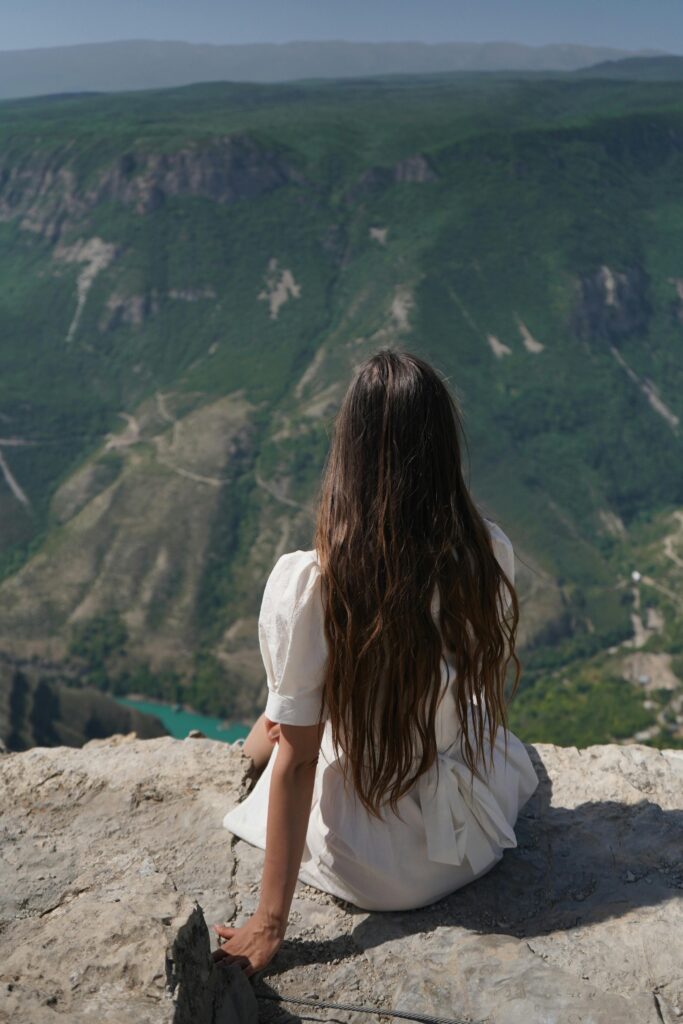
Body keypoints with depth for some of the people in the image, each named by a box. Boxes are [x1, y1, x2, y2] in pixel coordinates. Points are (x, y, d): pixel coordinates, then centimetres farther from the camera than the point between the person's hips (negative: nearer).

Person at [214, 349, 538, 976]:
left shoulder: (305, 586, -27)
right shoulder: (490, 555, -17)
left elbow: (296, 760, -20)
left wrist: (270, 924, -7)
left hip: (361, 870, -2)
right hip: (475, 840, 3)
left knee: (270, 738, 27)